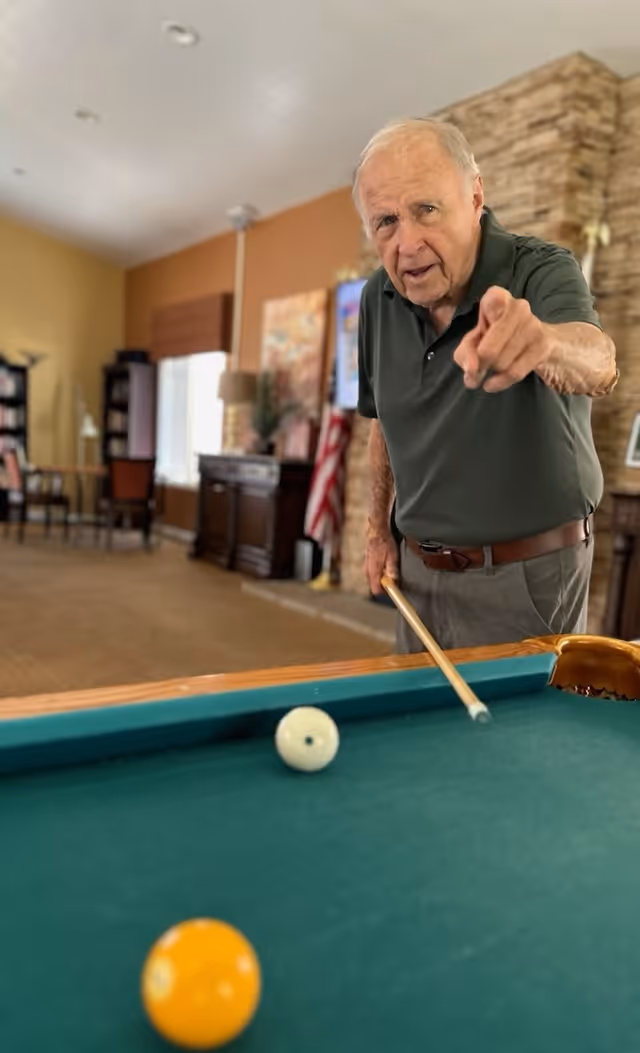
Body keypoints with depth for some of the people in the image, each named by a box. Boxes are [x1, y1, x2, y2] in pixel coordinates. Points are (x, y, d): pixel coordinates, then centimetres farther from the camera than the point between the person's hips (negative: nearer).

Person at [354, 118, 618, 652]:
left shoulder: (542, 272, -17)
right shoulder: (379, 298, -2)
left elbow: (598, 364, -40)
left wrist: (545, 341, -62)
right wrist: (379, 528, 10)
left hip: (527, 577, -5)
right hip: (417, 570, 5)